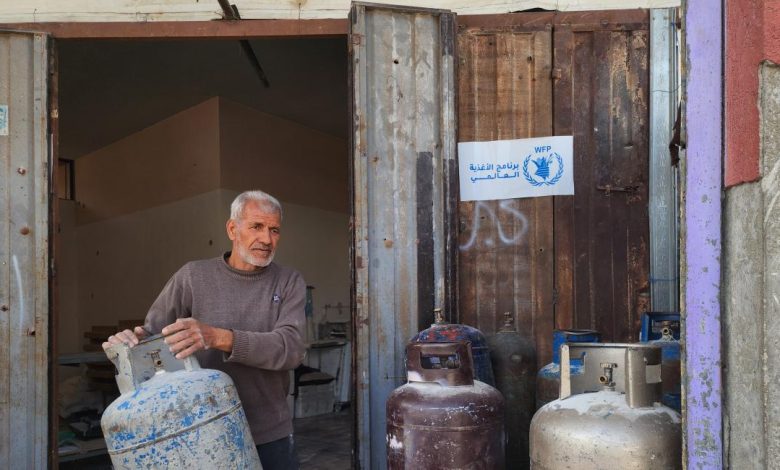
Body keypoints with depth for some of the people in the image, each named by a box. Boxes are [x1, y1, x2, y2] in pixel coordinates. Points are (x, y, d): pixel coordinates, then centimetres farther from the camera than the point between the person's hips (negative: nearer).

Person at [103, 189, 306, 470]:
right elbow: (151, 333, 2)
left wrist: (219, 338, -29)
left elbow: (291, 348, -15)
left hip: (271, 434, 0)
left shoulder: (289, 283, 0)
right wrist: (131, 340, -23)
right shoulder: (193, 276, 0)